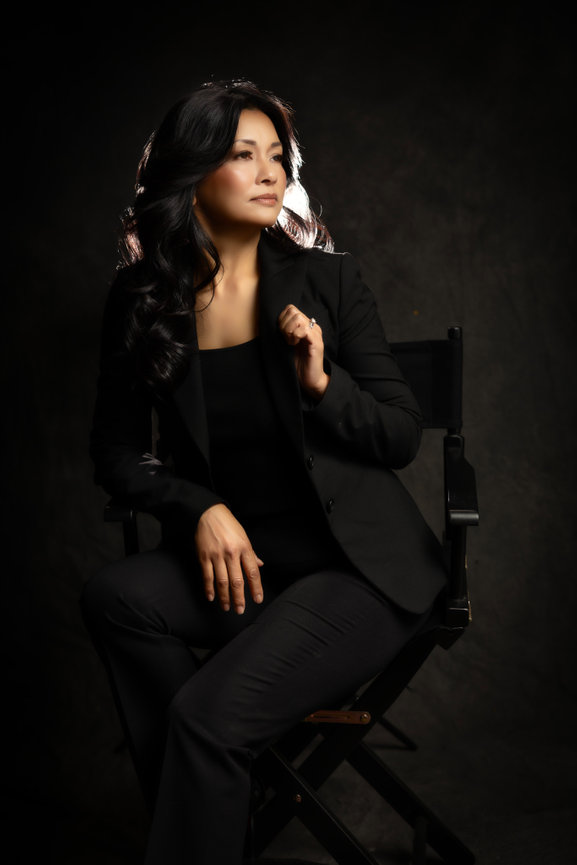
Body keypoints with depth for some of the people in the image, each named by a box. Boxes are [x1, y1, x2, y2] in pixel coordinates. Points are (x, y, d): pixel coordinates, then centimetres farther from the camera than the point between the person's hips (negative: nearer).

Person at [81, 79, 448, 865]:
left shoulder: (327, 280, -3)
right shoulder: (142, 300, 2)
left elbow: (404, 437, 1)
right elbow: (117, 453, 8)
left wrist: (322, 384, -18)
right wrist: (200, 510, -10)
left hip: (358, 564, -3)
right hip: (237, 559, 3)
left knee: (210, 712, -26)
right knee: (115, 596, -26)